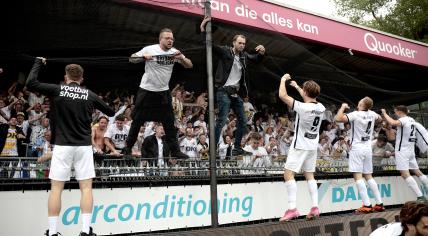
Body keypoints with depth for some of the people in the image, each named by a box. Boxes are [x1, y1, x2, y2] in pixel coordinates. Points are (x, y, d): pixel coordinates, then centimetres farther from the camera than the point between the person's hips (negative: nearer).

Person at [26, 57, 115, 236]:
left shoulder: (57, 90, -1)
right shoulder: (90, 95, 5)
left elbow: (30, 83, -2)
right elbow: (111, 112, 14)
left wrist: (38, 62, 12)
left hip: (62, 146, -1)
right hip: (84, 146, 1)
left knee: (56, 188, 5)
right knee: (86, 188, 3)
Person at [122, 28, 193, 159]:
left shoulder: (174, 52, 0)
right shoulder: (150, 49, -9)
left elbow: (190, 66, -1)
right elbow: (131, 59, -4)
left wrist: (181, 58, -20)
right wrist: (143, 56, -23)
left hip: (163, 91, 3)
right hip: (147, 90, -3)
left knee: (169, 122, 2)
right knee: (137, 120, 4)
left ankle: (175, 151, 9)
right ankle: (128, 147, 19)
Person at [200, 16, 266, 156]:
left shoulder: (244, 55, 12)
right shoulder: (225, 51, -3)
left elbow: (256, 59, 22)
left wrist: (261, 53, 0)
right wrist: (203, 30, -25)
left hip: (236, 93, 7)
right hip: (224, 91, -7)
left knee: (243, 121, 10)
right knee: (221, 121, -14)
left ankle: (237, 149, 20)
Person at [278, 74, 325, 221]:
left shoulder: (302, 108, -21)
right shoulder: (321, 107, 1)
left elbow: (283, 96, -17)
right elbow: (310, 99, 24)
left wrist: (283, 80, -1)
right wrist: (297, 86, 32)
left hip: (300, 146, -7)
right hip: (313, 146, 7)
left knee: (288, 174, -5)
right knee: (309, 175, 14)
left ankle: (292, 209, -12)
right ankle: (315, 207, 11)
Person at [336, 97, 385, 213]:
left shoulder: (356, 114, -13)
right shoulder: (372, 114, 7)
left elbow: (338, 118, -24)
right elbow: (380, 120, 30)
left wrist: (343, 107, -8)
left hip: (357, 148, -7)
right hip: (368, 148, 7)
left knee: (358, 176, -7)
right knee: (368, 176, 13)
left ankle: (367, 205, -13)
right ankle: (379, 204, 13)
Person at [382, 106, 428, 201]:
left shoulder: (403, 120, -13)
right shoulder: (412, 120, 14)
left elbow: (393, 123, -34)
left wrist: (384, 113, -21)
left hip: (402, 151, -9)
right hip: (411, 150, 9)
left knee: (405, 174, -10)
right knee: (417, 172, 13)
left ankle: (420, 197, -15)